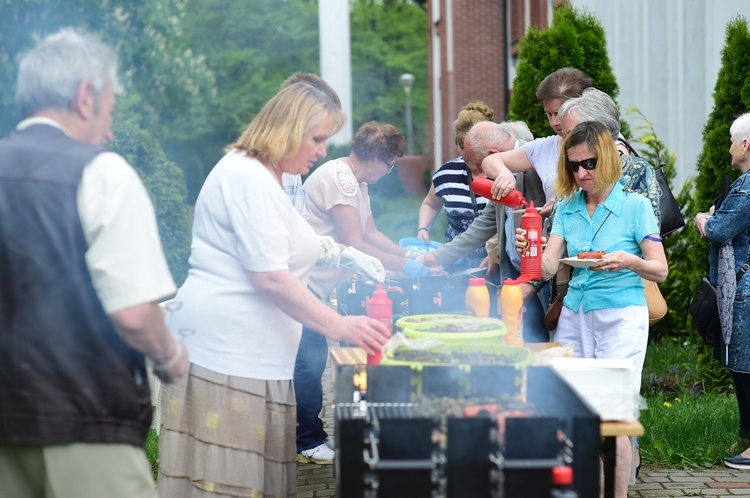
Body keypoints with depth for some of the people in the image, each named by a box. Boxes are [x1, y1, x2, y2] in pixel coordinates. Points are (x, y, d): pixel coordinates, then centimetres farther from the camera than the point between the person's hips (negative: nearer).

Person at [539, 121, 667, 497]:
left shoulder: (635, 205, -2)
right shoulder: (567, 208, 11)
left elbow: (660, 271, -3)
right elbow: (548, 268, 4)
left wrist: (630, 261, -23)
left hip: (620, 316, -4)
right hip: (574, 316, 4)